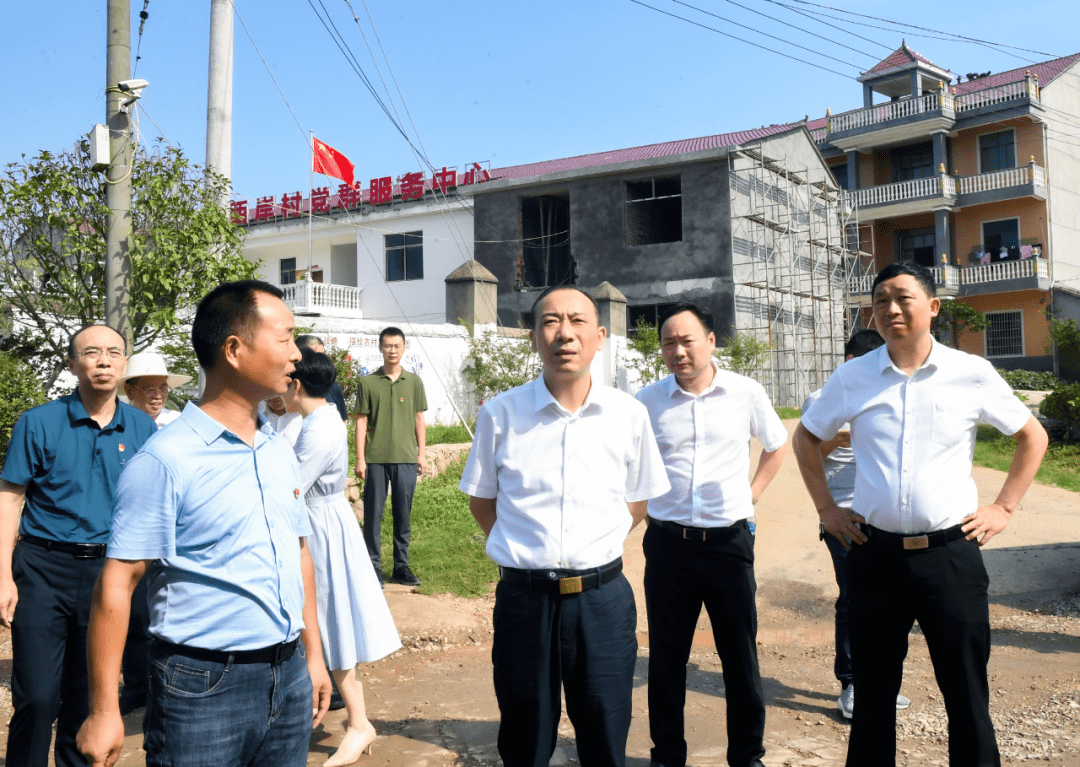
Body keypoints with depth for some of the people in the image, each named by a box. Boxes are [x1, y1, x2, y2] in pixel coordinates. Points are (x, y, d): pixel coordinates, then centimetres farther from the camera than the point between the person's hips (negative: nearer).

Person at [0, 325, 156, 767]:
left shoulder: (142, 429, 4)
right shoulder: (39, 423, -2)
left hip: (111, 572, 2)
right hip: (44, 568, -2)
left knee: (89, 698, 13)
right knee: (37, 697, -1)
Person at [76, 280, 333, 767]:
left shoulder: (281, 454, 8)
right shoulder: (166, 460, -13)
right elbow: (116, 584, -14)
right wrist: (103, 712, -15)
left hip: (289, 677, 7)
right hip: (204, 688, -6)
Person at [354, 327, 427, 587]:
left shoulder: (414, 382, 8)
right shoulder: (368, 382, 2)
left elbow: (419, 419, 11)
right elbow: (361, 421, 2)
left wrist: (422, 453, 6)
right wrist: (360, 458, -2)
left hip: (406, 458, 1)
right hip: (376, 458, -1)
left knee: (403, 514, 7)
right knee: (373, 513, 2)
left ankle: (401, 567, 16)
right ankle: (373, 566, 11)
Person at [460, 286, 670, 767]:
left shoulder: (629, 416, -1)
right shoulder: (499, 415, -4)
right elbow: (481, 503, 9)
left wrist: (593, 550, 7)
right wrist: (527, 551, 5)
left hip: (603, 599, 1)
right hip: (524, 598, 0)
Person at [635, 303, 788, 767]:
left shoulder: (746, 393, -1)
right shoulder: (647, 401, -1)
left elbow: (777, 445, 17)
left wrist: (751, 494, 9)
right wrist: (643, 502, 8)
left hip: (729, 541, 0)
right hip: (667, 542, 1)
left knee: (740, 655, 7)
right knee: (666, 657, 9)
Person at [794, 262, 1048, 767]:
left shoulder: (972, 374, -1)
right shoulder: (852, 378, 1)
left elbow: (1032, 437, 12)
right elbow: (806, 438, 16)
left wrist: (1004, 507, 5)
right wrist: (826, 508, 10)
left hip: (951, 551, -1)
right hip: (875, 553, 1)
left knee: (967, 695, 6)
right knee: (873, 692, 12)